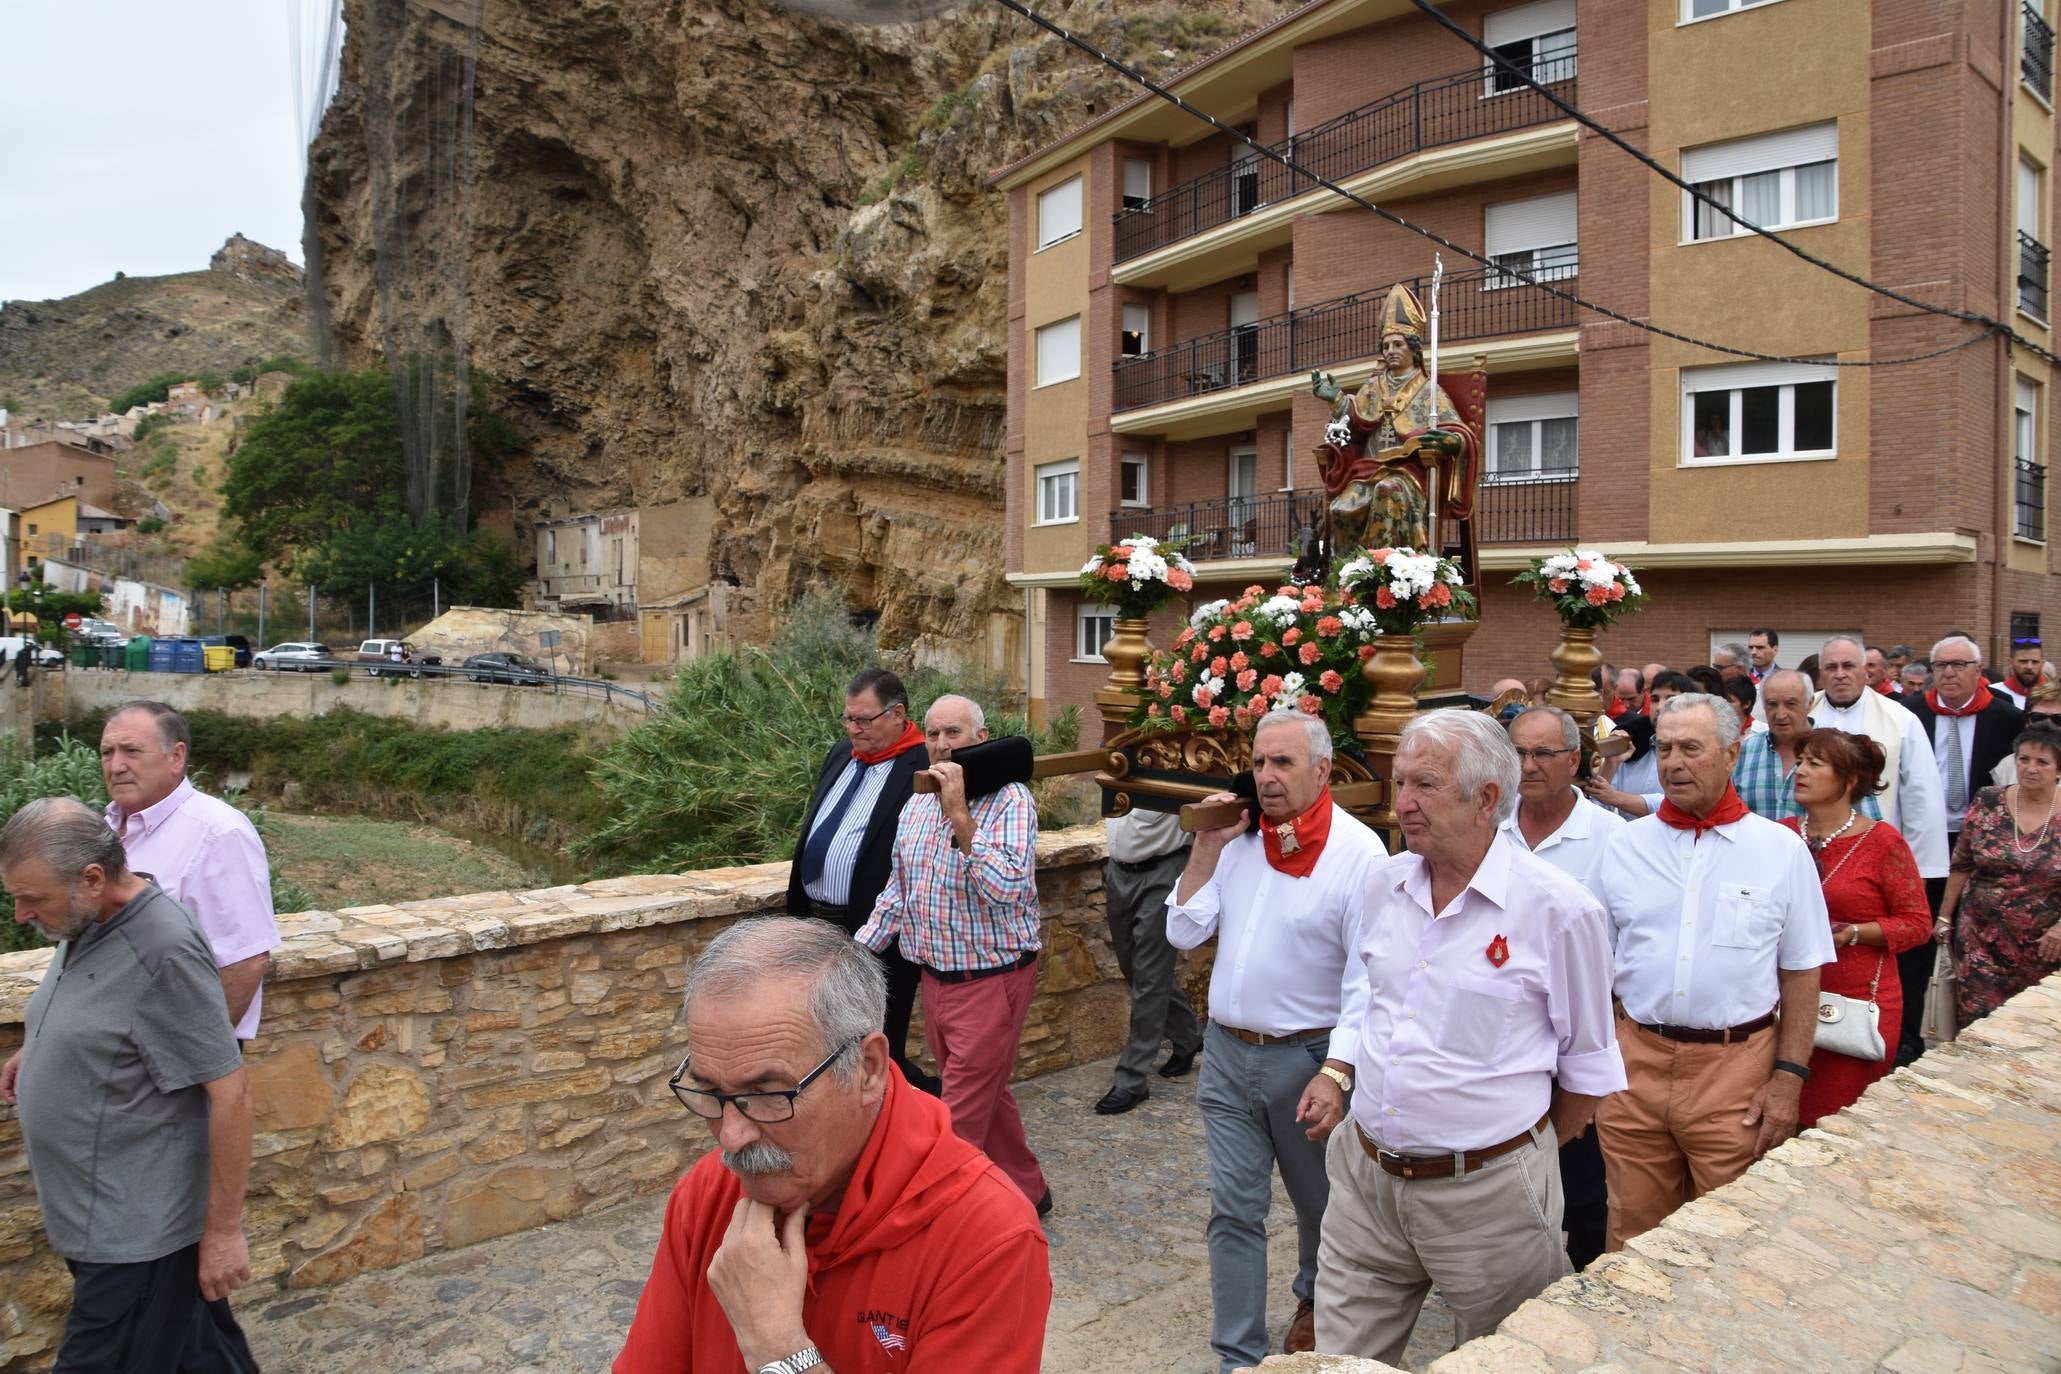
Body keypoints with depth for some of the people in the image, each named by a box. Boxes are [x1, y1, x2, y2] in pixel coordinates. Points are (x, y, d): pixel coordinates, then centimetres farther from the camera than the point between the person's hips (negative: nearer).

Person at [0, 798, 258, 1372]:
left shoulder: (164, 954, -26)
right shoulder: (85, 925, 2)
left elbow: (229, 1092, -23)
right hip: (106, 1218, 8)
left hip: (137, 1233, -8)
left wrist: (223, 1230, -19)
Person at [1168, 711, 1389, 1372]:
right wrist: (1207, 846, -7)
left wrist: (1336, 1074, -23)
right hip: (1226, 1051, 4)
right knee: (1233, 1212, 7)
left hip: (1307, 1057, -3)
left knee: (1319, 1203, 20)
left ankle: (1315, 1301, 48)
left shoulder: (1359, 852, -15)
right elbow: (1184, 932, 0)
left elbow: (1367, 980, -16)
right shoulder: (1240, 839, 1)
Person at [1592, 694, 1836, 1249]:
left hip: (1737, 1068, -2)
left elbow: (1801, 974, 2)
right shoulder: (1626, 844, 4)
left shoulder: (1782, 849, 0)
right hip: (1634, 1064, 2)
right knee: (1633, 1239, 12)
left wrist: (1789, 1077, -5)